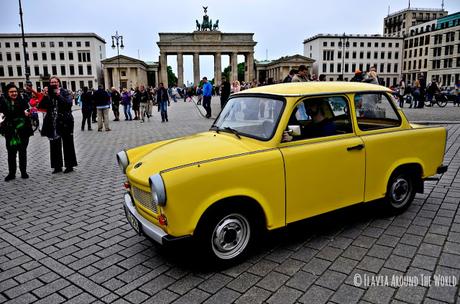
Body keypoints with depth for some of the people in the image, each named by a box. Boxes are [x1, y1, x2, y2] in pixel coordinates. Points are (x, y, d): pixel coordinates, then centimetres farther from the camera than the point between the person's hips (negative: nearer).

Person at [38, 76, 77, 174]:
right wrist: (45, 97, -11)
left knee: (67, 144, 2)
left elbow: (69, 103, -15)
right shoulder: (48, 94, 9)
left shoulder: (64, 92, 0)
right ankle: (57, 166, 14)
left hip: (64, 122, -4)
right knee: (54, 145, 6)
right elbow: (41, 106, 2)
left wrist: (59, 95, -17)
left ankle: (69, 165, 9)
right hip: (52, 123, 4)